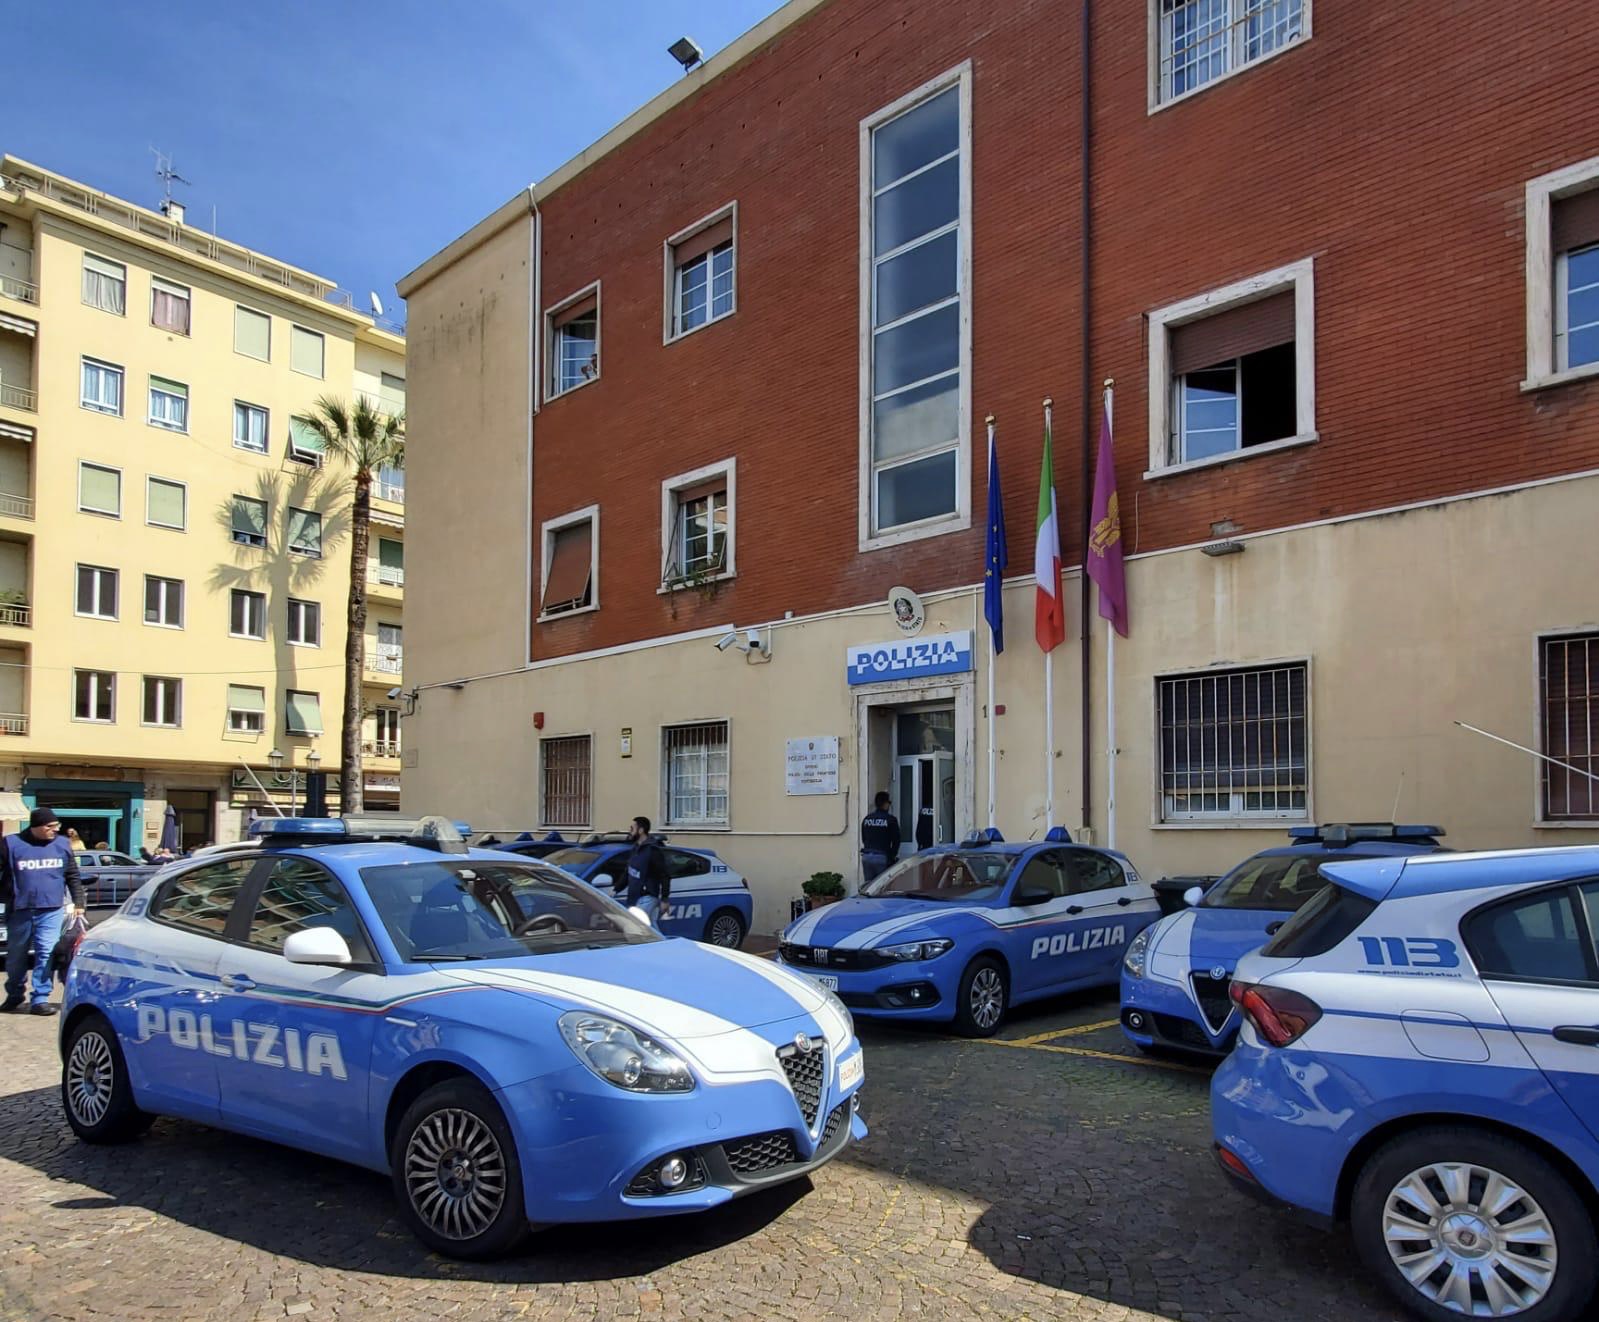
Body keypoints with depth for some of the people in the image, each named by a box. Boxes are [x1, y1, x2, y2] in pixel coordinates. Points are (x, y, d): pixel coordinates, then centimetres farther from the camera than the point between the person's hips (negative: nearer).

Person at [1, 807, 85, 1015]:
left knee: (47, 954, -6)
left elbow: (73, 876, 11)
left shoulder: (61, 844, 5)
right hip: (19, 911, 0)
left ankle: (40, 999, 0)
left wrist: (78, 902, 8)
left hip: (51, 910, 0)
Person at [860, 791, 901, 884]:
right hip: (882, 858, -5)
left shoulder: (866, 819, 11)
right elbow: (896, 840, -2)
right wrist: (893, 855, 12)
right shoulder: (891, 819, -5)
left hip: (866, 857, 5)